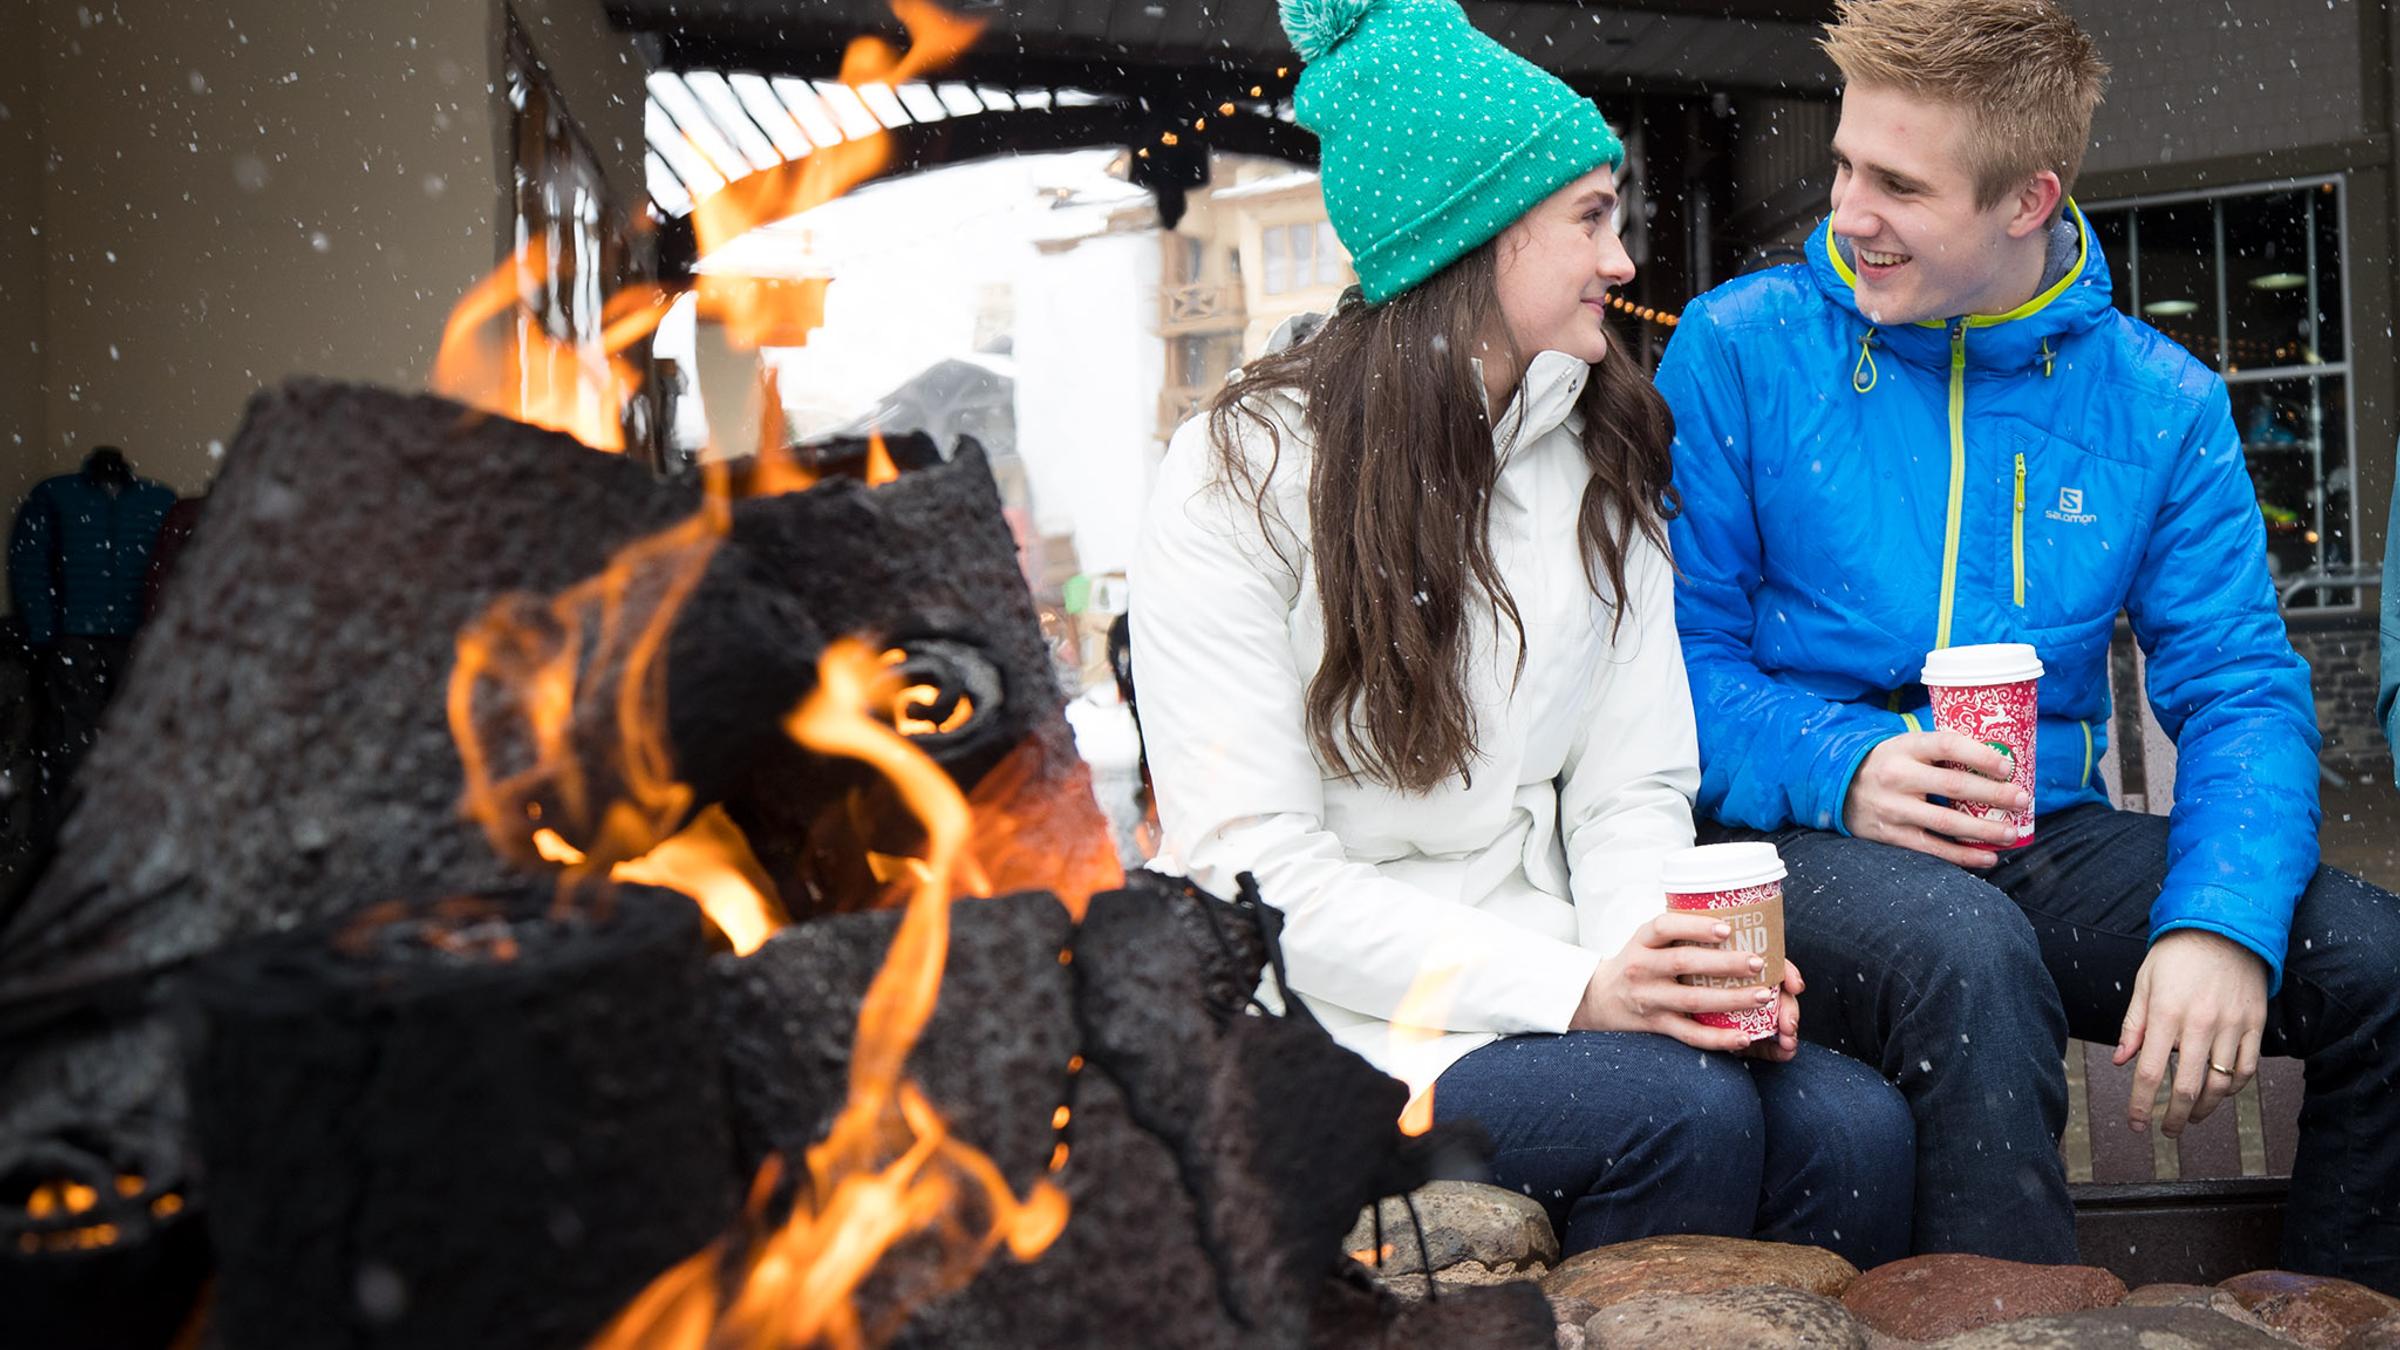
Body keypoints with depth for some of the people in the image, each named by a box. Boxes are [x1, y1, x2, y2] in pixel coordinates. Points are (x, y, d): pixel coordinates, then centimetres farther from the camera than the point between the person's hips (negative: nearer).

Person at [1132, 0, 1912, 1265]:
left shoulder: (1603, 459, 12)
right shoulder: (1239, 478, -7)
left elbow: (1631, 790, 8)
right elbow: (1256, 870, -14)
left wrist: (1665, 958, -15)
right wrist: (1578, 989, -22)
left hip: (1550, 982, 5)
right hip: (1333, 1011, -5)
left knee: (1852, 1124, -21)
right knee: (1684, 1108, -28)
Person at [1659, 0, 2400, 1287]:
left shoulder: (2157, 400, 6)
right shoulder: (1738, 349, -2)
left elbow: (2241, 688, 1)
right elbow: (1675, 651, -3)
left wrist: (2224, 920, -19)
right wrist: (1840, 769, -22)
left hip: (2048, 842, 4)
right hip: (1806, 843, -3)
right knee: (1962, 950, -37)